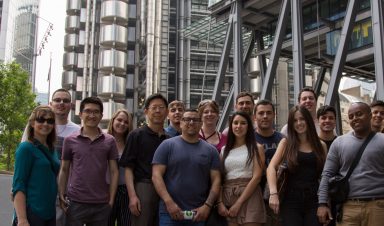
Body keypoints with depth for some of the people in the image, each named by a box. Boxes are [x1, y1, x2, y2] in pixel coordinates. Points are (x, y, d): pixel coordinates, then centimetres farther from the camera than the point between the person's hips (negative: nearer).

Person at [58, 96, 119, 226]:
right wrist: (61, 196, -1)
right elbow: (64, 170, 7)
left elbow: (114, 172, 4)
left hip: (101, 204, 1)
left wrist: (111, 200, -1)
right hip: (75, 202, -1)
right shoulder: (70, 140, 2)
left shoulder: (110, 141, 4)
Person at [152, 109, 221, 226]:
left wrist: (207, 205, -8)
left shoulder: (210, 150, 8)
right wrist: (169, 203, -14)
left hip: (199, 214, 2)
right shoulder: (167, 145, 1)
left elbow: (216, 180, 5)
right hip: (170, 212, -2)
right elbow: (156, 175, -5)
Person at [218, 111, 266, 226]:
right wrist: (220, 202, -6)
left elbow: (256, 177, -7)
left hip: (249, 198, -3)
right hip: (228, 198, 3)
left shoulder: (256, 148, 3)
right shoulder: (225, 150, 13)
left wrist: (239, 203, -12)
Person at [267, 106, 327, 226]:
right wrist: (273, 193, -19)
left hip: (314, 199, 1)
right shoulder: (286, 142, 4)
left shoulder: (321, 145, 9)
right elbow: (271, 167, -6)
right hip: (291, 199, -1)